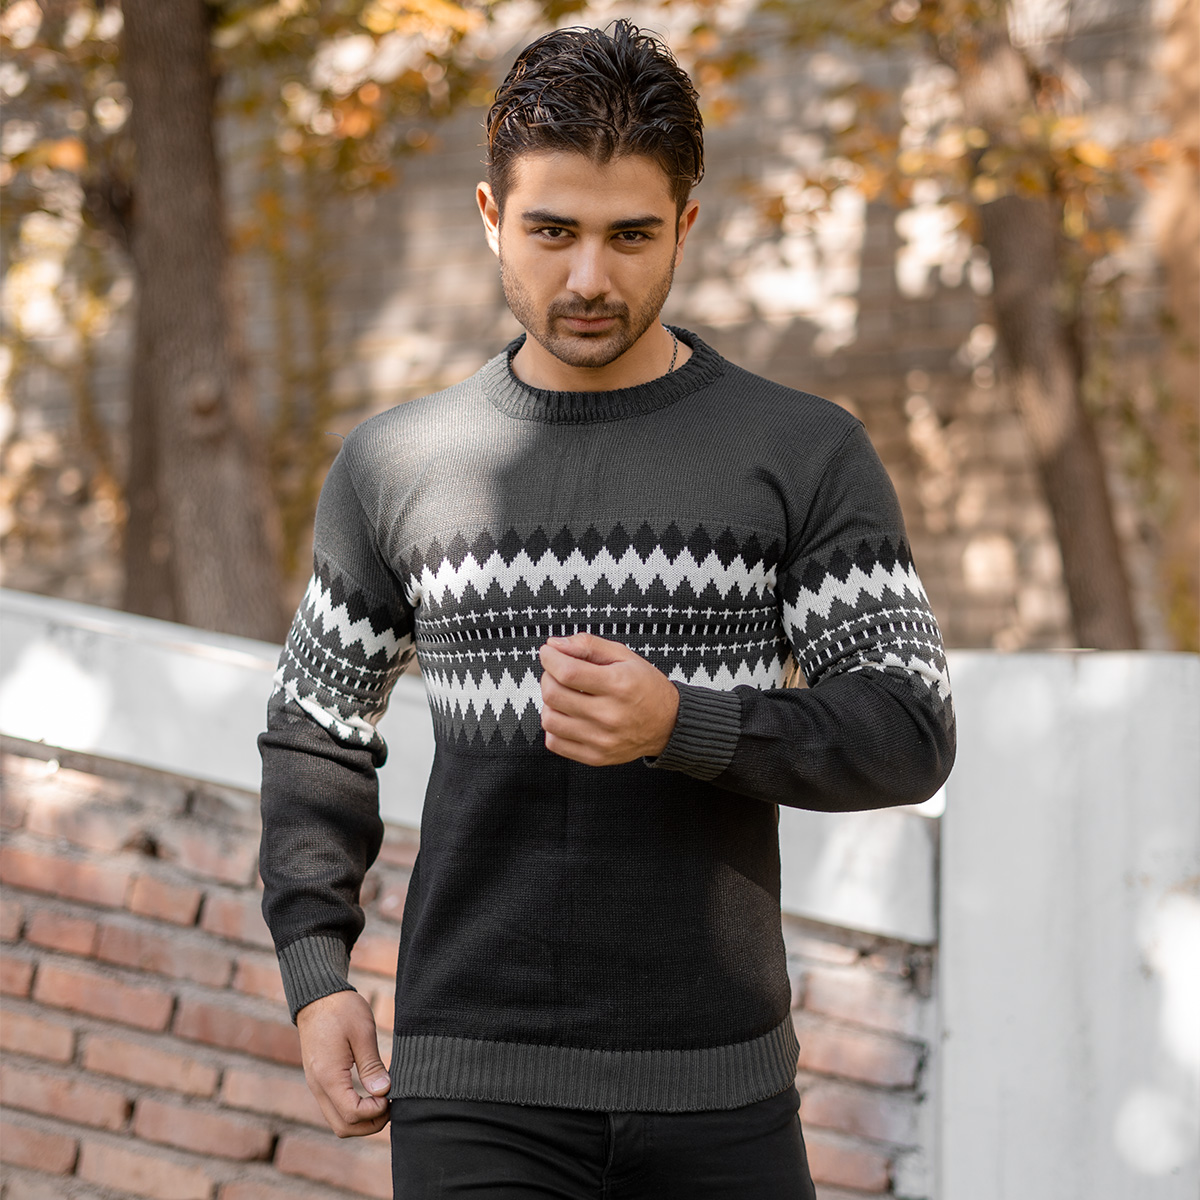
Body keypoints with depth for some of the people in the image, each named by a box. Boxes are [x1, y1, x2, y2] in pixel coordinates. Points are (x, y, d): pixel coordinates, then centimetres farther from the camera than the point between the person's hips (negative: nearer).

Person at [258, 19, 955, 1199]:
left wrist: (676, 724, -23)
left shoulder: (806, 454, 0)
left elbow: (908, 735, -6)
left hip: (717, 1087, 1)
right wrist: (316, 977, 1)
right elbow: (316, 727, 15)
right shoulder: (394, 465, 4)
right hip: (479, 1089, 0)